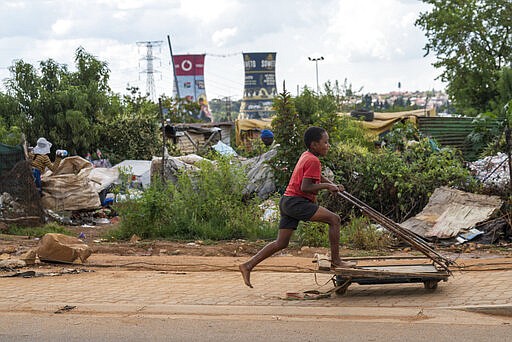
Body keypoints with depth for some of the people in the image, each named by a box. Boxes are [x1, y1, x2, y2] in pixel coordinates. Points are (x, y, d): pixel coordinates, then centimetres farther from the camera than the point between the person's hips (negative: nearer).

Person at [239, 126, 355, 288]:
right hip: (296, 202, -10)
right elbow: (305, 187, -20)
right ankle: (335, 260, -7)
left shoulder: (306, 156, 18)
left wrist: (333, 185, 17)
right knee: (334, 219, -10)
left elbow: (316, 177, 33)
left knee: (281, 243, 12)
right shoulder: (313, 161, -12)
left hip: (287, 202, 10)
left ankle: (248, 265, 9)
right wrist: (326, 186, -11)